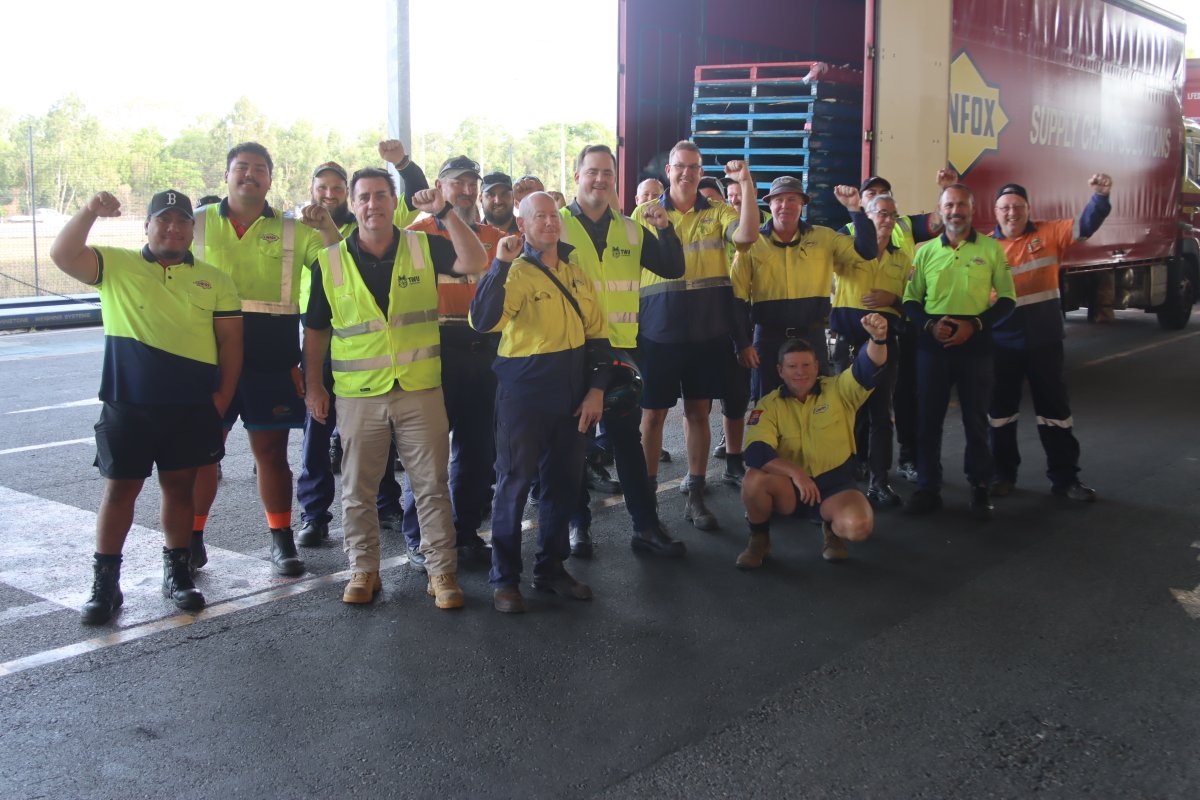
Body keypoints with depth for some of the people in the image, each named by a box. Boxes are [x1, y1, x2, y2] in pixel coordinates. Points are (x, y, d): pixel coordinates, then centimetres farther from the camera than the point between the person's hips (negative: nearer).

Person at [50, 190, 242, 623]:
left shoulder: (214, 280, 7)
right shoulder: (115, 266, 3)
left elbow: (230, 341, 5)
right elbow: (62, 255, -12)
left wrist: (222, 398, -3)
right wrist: (90, 212, -26)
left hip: (192, 407, 1)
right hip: (128, 405, -1)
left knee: (179, 486, 11)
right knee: (120, 488, 4)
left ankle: (177, 572, 24)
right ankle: (105, 583, 13)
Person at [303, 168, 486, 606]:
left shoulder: (423, 248, 2)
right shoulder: (330, 262, 2)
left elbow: (473, 262, -14)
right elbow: (315, 330, 8)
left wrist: (445, 212, -21)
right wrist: (313, 385, 5)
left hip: (420, 389, 0)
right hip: (358, 394, 1)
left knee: (432, 485, 4)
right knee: (357, 489, 9)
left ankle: (442, 571, 14)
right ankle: (364, 569, 24)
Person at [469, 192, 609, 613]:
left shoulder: (574, 269, 8)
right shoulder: (516, 272, -10)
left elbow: (596, 332, 11)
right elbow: (483, 321, -27)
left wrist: (596, 388, 4)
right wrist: (500, 264, -31)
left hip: (570, 391, 6)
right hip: (524, 391, -6)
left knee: (564, 480, 13)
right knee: (515, 482, 2)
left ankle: (551, 567, 28)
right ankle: (504, 578, 14)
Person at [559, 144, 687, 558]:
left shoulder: (632, 230, 9)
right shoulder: (557, 224, -3)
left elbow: (673, 269, 6)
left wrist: (665, 228, -8)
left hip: (620, 348, 3)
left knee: (628, 437, 8)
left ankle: (646, 525, 13)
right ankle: (577, 523, 19)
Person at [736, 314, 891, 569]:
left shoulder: (839, 391, -3)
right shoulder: (769, 405, -5)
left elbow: (869, 368, -22)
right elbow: (756, 453, -19)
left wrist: (877, 338, -45)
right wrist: (795, 472, -35)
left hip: (835, 485, 0)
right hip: (789, 487, 0)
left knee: (858, 526, -32)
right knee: (754, 478, -33)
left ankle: (832, 531, 8)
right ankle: (759, 539, -4)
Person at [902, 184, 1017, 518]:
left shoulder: (991, 248, 2)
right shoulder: (926, 251, 7)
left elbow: (1007, 299, 3)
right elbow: (910, 300, 9)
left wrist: (975, 324, -13)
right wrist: (930, 324, -10)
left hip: (976, 344, -1)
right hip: (932, 344, 2)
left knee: (976, 419, 5)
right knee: (928, 418, 5)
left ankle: (980, 489, 17)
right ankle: (928, 488, 15)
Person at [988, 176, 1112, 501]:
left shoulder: (1048, 234, 0)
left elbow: (1085, 225, -11)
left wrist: (1100, 196, -27)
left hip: (1044, 342, 0)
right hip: (1001, 344, 0)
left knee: (1054, 410, 8)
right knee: (1000, 411, 11)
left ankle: (1064, 478, 17)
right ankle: (1003, 474, 26)